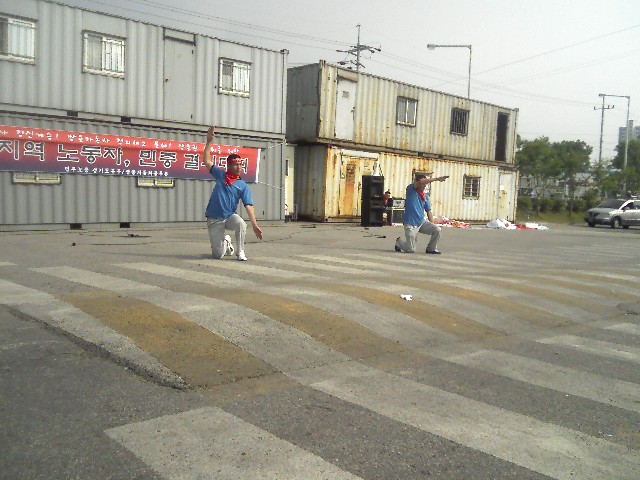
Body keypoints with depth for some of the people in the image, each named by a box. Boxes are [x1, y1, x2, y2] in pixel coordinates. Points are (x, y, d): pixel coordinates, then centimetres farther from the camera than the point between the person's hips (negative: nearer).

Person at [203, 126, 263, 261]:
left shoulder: (243, 186, 0)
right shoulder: (220, 175, 4)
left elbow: (248, 206, -8)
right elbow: (207, 161, 1)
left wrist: (254, 225, -20)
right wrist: (209, 141, -7)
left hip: (230, 216, 0)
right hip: (214, 220, 1)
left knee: (241, 223, -37)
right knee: (218, 254, -1)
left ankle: (241, 252, -17)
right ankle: (226, 242, 35)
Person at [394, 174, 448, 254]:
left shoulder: (425, 196, 9)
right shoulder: (410, 189, -7)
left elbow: (428, 211, 12)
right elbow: (421, 181, -25)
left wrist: (432, 225, 2)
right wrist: (437, 179, -27)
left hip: (422, 222, 5)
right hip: (411, 224, -5)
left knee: (437, 230, -17)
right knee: (410, 249, -6)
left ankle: (431, 248, 6)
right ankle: (399, 242, 28)